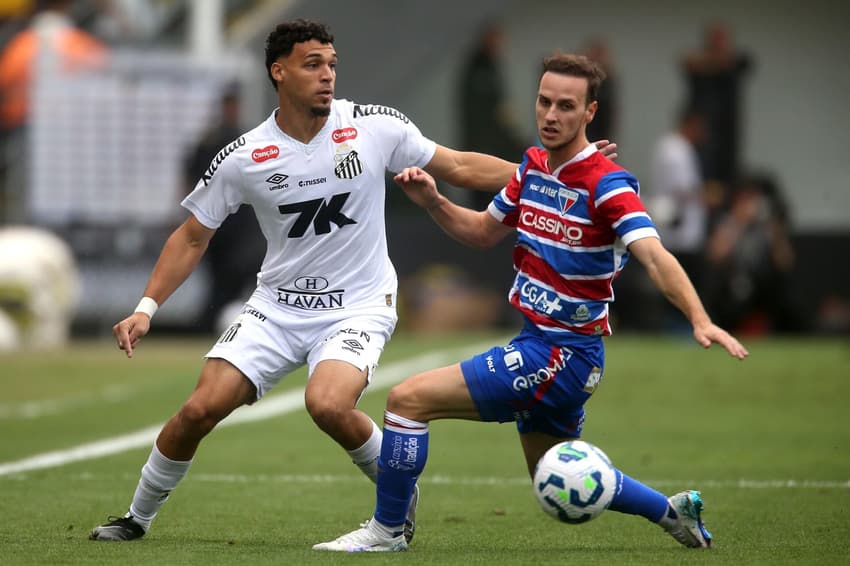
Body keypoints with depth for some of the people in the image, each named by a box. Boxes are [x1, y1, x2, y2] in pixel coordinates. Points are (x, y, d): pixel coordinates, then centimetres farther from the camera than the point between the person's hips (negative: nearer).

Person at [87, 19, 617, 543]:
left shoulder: (375, 126, -8)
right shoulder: (243, 159, -6)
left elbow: (459, 166, 1)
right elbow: (192, 237, 4)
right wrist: (146, 308, -5)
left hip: (359, 306, -2)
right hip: (278, 305, 2)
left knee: (327, 405, -30)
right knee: (200, 409, -10)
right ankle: (137, 518, 12)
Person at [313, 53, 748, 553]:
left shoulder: (606, 184, -19)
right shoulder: (533, 167, 5)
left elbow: (656, 257, -32)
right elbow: (483, 232, 19)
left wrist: (700, 319, -48)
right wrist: (433, 202, 1)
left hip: (563, 354, -9)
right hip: (539, 344, 9)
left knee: (410, 397, -13)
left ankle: (387, 530, 0)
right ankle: (676, 511, 38)